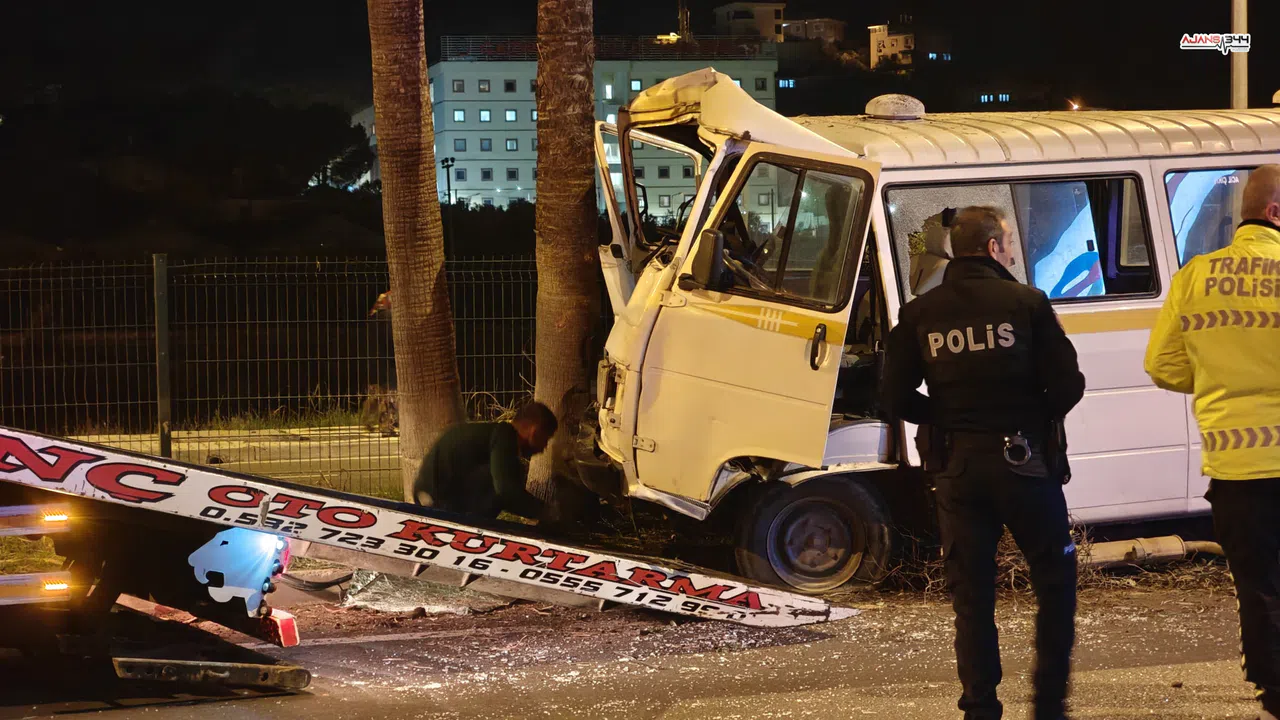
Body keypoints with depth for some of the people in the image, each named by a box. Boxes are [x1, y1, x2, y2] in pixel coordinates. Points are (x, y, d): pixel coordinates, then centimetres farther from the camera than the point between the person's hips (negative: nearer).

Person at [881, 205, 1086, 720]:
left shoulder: (919, 315, 3)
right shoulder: (1025, 303, -5)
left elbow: (897, 400, -1)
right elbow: (1067, 385, -9)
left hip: (957, 470, 3)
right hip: (1024, 461, -3)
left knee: (971, 594, 9)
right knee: (1055, 581, 11)